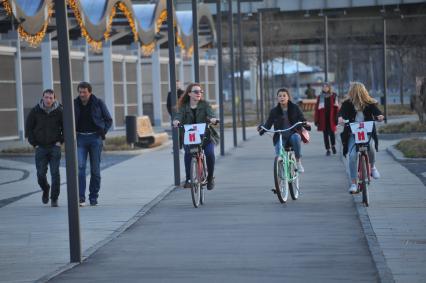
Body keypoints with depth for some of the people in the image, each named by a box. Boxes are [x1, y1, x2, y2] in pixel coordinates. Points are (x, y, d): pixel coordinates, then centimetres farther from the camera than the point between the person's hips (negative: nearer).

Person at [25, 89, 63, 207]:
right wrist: (34, 143, 0)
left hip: (55, 147, -1)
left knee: (55, 173, -7)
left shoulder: (59, 111, -4)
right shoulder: (35, 111, -2)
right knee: (41, 174, 1)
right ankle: (45, 190, 31)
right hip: (40, 147, 1)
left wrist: (60, 141, -2)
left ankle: (54, 198, 1)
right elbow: (28, 128, 6)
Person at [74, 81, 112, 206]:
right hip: (80, 138, 1)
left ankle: (93, 198, 13)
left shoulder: (98, 103, -2)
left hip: (95, 138, -1)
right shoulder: (74, 104, 2)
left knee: (95, 169, 3)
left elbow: (108, 120, 7)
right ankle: (81, 198, -15)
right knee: (80, 167, -13)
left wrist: (102, 132, -5)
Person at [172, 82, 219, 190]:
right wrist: (176, 120, -37)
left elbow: (210, 112, -15)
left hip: (205, 135, 0)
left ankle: (210, 177, 1)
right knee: (188, 153, -28)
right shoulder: (184, 106, 6)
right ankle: (188, 179, -18)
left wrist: (212, 118, -39)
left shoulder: (204, 104, 5)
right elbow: (179, 114, -12)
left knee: (210, 153, -23)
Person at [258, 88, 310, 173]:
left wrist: (306, 125, -23)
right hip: (280, 137, 1)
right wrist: (262, 129, -18)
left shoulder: (294, 108, 3)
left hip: (293, 134, -1)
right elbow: (268, 124, 4)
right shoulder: (274, 111, 4)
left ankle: (298, 161, -20)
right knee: (279, 156, -24)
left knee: (295, 137, -37)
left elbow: (302, 119, 0)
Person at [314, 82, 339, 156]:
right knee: (325, 134, 3)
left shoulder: (333, 96, 3)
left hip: (331, 119, -1)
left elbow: (336, 108, 0)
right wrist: (316, 120, -2)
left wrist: (336, 118, -6)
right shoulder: (320, 97, 5)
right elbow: (317, 109, 3)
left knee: (332, 133, -3)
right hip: (323, 119, 1)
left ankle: (333, 146, 25)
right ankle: (327, 150, 11)